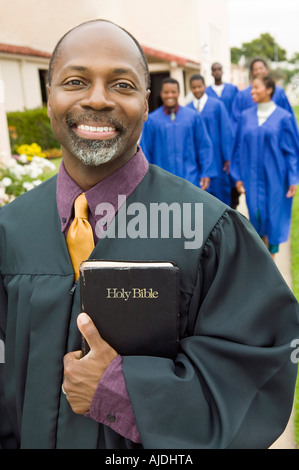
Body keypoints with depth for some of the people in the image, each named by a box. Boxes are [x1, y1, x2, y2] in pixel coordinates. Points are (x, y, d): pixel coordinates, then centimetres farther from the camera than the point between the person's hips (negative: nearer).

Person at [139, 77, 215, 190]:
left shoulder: (193, 117, 4)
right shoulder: (151, 120, 2)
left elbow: (204, 146, 5)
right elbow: (145, 151, 4)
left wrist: (206, 173, -1)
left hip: (191, 180, 0)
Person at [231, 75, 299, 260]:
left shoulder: (283, 117, -4)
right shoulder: (246, 116, 5)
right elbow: (240, 147, 9)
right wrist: (238, 175, 5)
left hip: (275, 176, -3)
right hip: (252, 176, 3)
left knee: (274, 216, 3)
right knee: (256, 215, 5)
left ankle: (272, 257, 19)